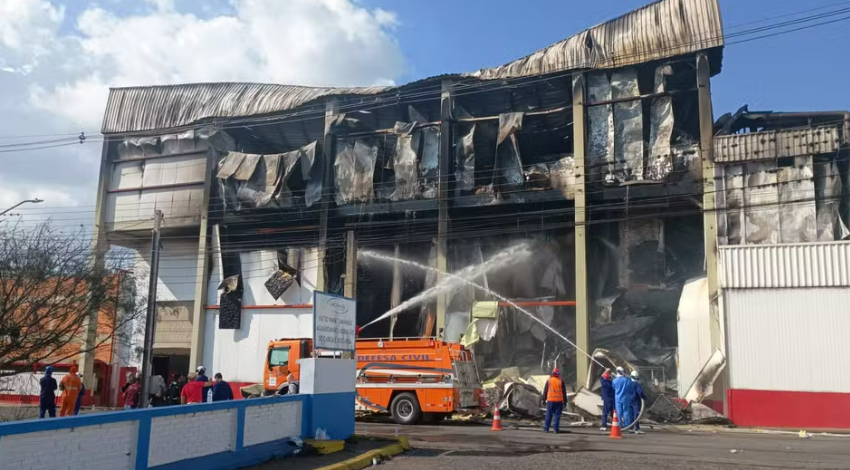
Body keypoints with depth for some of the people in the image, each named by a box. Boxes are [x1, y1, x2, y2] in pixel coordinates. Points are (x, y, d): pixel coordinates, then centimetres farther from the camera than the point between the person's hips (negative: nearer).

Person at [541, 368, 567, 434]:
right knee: (557, 415, 1)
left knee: (548, 415, 6)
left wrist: (544, 399, 11)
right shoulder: (561, 381, 1)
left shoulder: (548, 381, 2)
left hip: (550, 400, 1)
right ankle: (556, 429, -2)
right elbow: (564, 392, 4)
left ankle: (546, 429, 5)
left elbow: (545, 391, 4)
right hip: (559, 401, -1)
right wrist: (565, 401, 10)